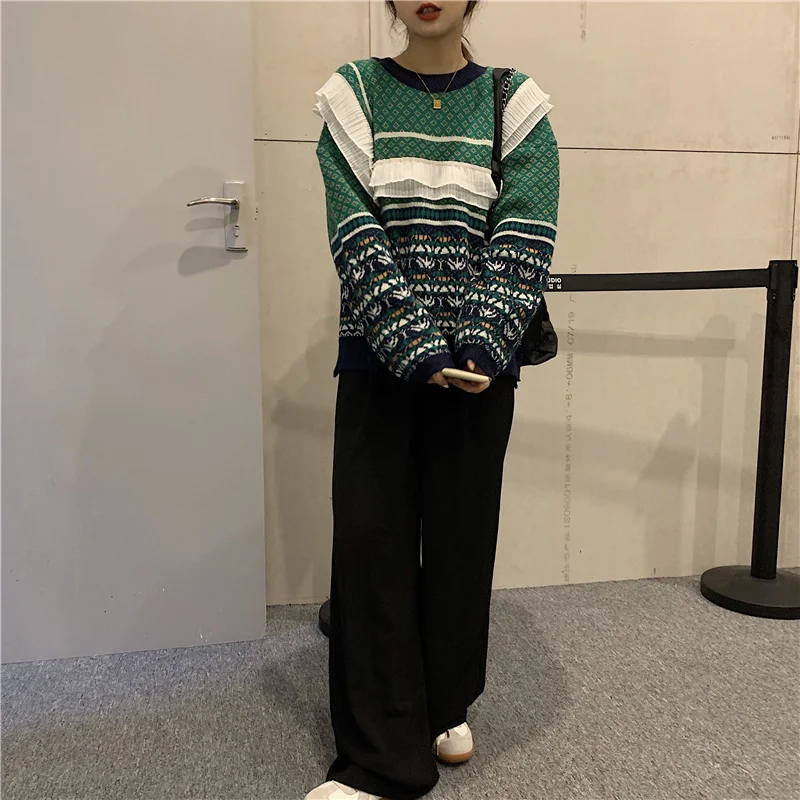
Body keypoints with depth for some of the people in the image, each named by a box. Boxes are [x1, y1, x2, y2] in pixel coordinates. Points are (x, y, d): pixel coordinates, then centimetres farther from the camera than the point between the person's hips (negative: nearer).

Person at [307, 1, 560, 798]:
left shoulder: (516, 108, 5)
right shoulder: (352, 99, 3)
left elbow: (523, 242, -5)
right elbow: (357, 239, -7)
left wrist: (480, 345, -18)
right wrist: (417, 349, -17)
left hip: (479, 363, 1)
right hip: (378, 357, 0)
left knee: (462, 535, 8)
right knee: (370, 540, -1)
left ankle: (445, 708, 31)